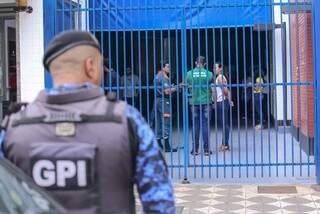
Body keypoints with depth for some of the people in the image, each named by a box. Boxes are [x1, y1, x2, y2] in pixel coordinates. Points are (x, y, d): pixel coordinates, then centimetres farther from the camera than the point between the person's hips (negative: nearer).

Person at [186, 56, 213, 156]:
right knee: (206, 124, 2)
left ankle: (195, 149, 7)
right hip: (206, 102, -1)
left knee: (195, 125, 6)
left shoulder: (189, 73, -2)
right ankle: (206, 149, 2)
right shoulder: (209, 74, -4)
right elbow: (212, 87, 7)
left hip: (194, 102, 1)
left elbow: (187, 86, 8)